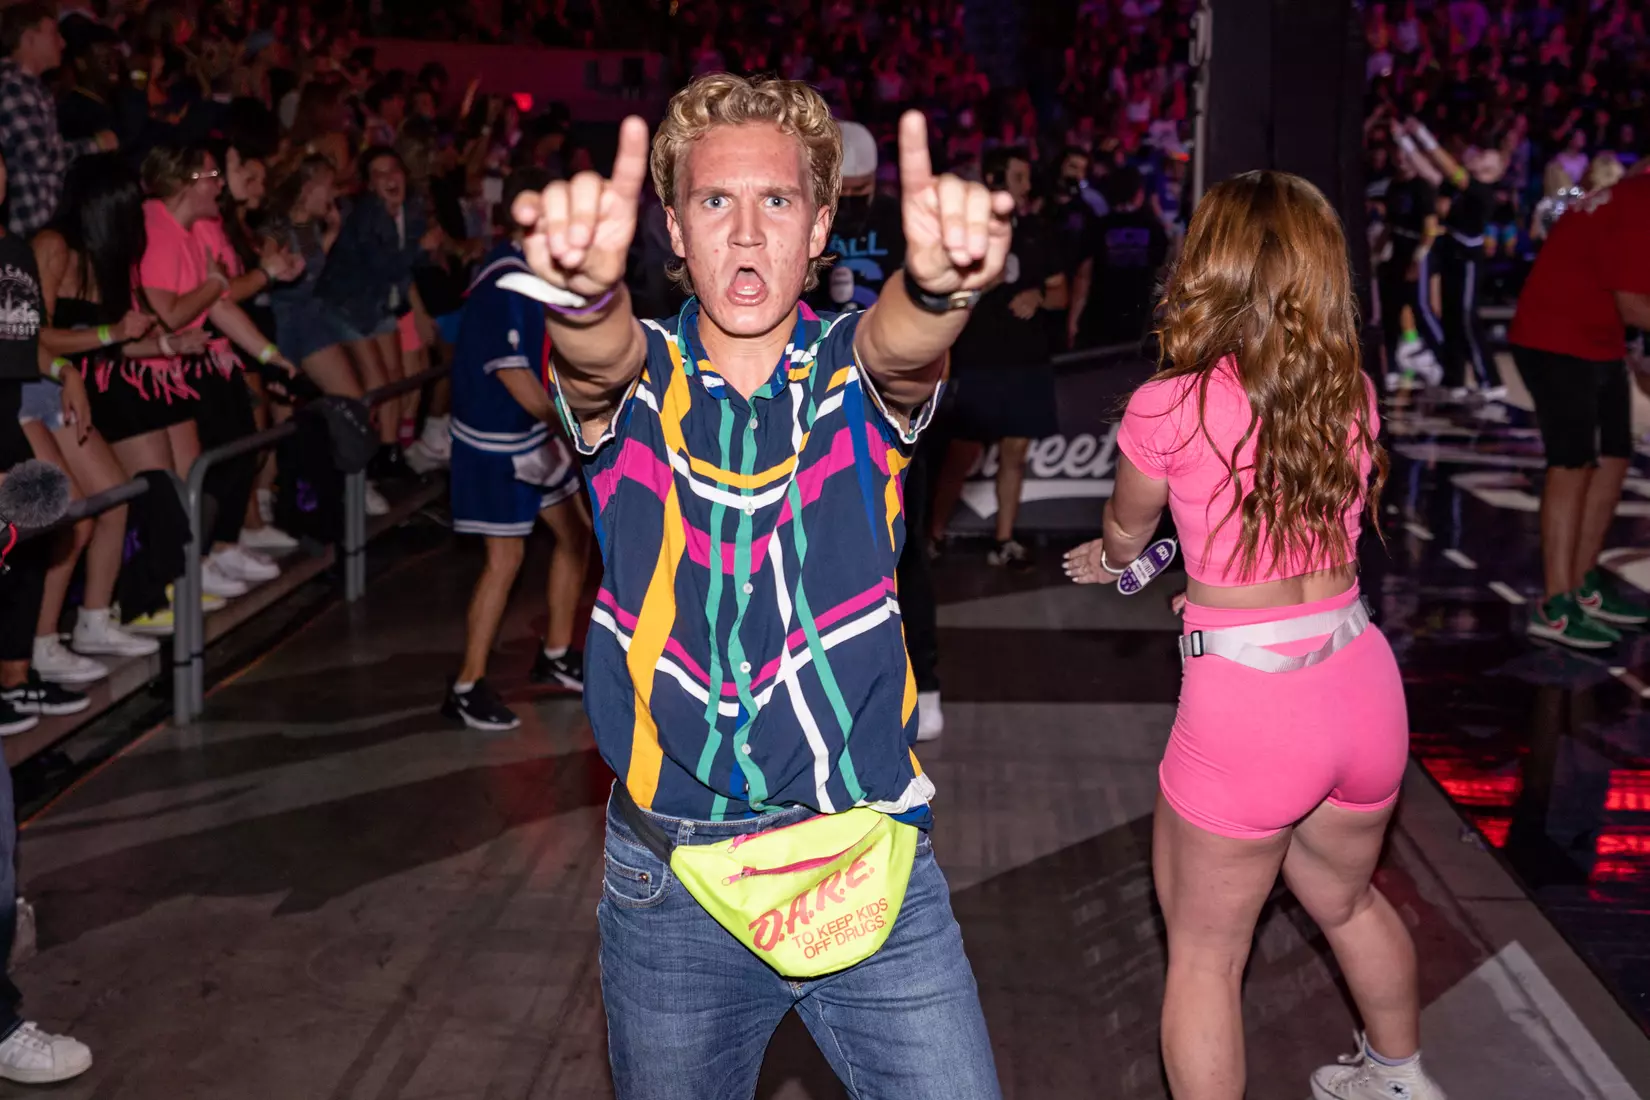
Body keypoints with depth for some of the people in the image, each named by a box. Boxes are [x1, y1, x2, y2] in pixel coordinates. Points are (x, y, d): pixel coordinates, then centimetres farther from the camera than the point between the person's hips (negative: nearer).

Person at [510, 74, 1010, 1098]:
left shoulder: (857, 373, -3)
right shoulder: (635, 381, -4)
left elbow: (902, 340, -27)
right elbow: (597, 359, -28)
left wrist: (940, 281, -52)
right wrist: (586, 287, -53)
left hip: (872, 864, 0)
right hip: (670, 886, 1)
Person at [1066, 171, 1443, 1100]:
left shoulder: (1169, 407, -11)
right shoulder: (1355, 392, 1)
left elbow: (1127, 529, 8)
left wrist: (1110, 559, 32)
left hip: (1244, 704, -6)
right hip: (1363, 684, 6)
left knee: (1205, 954, 14)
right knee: (1347, 898, 32)